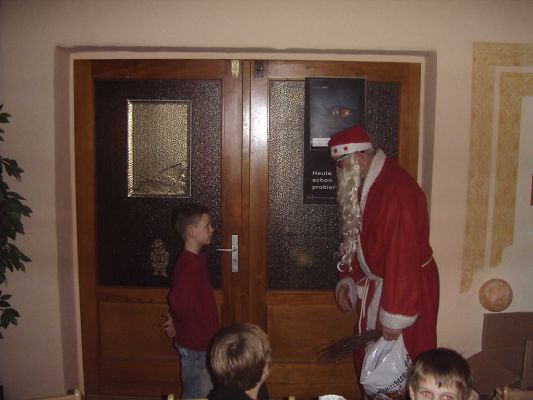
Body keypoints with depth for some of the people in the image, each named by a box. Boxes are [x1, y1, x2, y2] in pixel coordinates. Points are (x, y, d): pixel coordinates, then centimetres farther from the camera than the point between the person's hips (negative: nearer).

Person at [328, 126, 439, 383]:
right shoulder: (362, 186, 4)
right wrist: (346, 281, 5)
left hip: (407, 286, -9)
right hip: (375, 284, 9)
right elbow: (354, 241, 13)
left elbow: (404, 256, -28)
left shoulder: (396, 189, -26)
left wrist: (394, 316, -26)